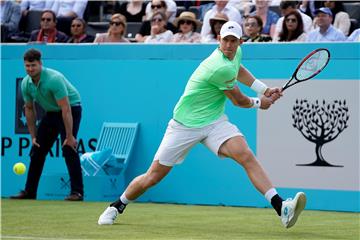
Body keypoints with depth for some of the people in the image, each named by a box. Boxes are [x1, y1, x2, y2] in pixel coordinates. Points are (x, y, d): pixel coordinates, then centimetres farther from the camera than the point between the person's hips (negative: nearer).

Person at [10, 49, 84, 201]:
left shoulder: (54, 79, -30)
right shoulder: (26, 83, -8)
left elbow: (66, 109, -31)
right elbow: (29, 109, 6)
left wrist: (69, 136, -31)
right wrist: (33, 136, 4)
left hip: (71, 109, -7)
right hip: (51, 113, 7)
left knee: (68, 149, -21)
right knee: (37, 150, 4)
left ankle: (77, 192, -18)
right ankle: (29, 191, 13)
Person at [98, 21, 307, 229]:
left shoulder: (236, 52, 0)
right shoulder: (221, 68, -27)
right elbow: (239, 101, -11)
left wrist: (264, 89, 16)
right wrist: (259, 103, 10)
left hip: (215, 122, 6)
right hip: (185, 124, -6)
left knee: (246, 155, -21)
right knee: (153, 176, 2)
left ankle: (282, 208, -31)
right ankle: (117, 206, 28)